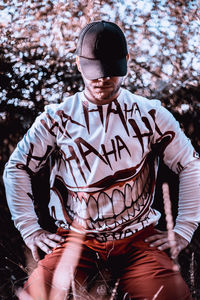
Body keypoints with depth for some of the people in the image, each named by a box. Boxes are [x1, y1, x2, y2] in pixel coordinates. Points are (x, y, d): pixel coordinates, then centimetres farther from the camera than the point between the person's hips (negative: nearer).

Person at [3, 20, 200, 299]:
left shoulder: (150, 114, 4)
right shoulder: (58, 117, 3)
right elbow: (16, 168, 10)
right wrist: (30, 229, 4)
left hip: (138, 237, 0)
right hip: (76, 237, 0)